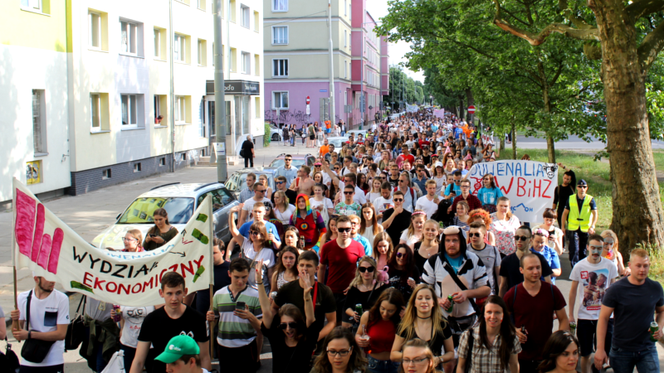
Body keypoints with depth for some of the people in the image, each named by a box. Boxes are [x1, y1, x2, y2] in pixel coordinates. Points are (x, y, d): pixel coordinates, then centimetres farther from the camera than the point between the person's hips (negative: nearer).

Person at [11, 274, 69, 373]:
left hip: (54, 362, -2)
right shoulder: (23, 298, 2)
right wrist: (15, 321, -18)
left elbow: (61, 334, -12)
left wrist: (30, 334, -16)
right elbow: (18, 336, 3)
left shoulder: (61, 299, -9)